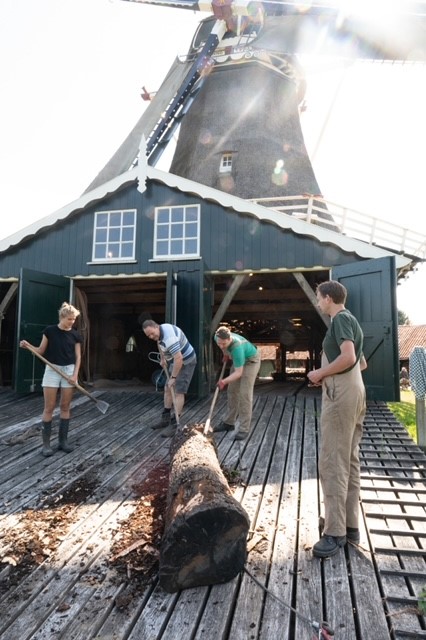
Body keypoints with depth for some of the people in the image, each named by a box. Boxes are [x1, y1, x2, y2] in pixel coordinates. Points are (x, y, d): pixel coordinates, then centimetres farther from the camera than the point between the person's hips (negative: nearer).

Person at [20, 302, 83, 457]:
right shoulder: (50, 330, -4)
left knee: (65, 407, 7)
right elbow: (41, 351, 3)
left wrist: (75, 374, -7)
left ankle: (63, 441, 16)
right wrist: (28, 346, -15)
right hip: (52, 370, -2)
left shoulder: (75, 335, 1)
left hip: (69, 370, 2)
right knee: (49, 408, -1)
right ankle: (46, 443, 7)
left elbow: (78, 357, 3)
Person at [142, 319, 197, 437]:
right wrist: (162, 359, 19)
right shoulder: (161, 329, -3)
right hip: (175, 361, 10)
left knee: (178, 392, -11)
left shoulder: (169, 337, -33)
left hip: (185, 362, -10)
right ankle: (165, 419, 23)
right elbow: (159, 343, 22)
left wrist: (173, 377, -27)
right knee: (168, 389, 12)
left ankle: (174, 425, -8)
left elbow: (179, 359, -37)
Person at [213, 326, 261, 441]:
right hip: (238, 360, 7)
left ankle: (244, 429, -10)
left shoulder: (236, 347, -41)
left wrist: (224, 381, -50)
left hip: (251, 361, -7)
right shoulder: (217, 338, -22)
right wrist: (225, 354, 13)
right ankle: (229, 423, 19)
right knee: (232, 391, 8)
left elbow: (238, 373, -38)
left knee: (245, 394, -14)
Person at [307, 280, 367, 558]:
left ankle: (336, 531, -1)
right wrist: (328, 374, 13)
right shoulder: (351, 320, 20)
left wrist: (320, 373, -11)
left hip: (341, 394, -10)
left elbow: (348, 357, -24)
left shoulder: (341, 319, -10)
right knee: (350, 460, 13)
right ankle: (351, 525, 21)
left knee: (333, 462, -7)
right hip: (354, 392, 10)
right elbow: (362, 363, 24)